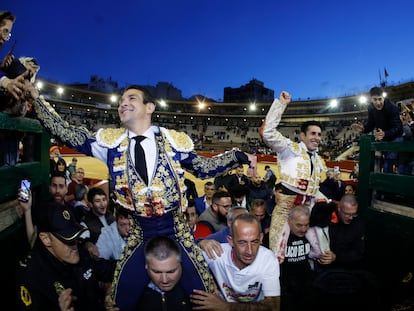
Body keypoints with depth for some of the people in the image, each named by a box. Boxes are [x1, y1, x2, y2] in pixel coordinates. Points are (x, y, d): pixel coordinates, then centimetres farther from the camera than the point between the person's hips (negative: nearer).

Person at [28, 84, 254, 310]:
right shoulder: (111, 141, 0)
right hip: (139, 236, 2)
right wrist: (35, 97, -8)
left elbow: (204, 168, 4)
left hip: (177, 233, -1)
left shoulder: (174, 140, -4)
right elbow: (67, 134, -4)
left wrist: (237, 156, -4)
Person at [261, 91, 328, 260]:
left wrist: (325, 201, 13)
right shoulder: (290, 148, -3)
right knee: (278, 254, -10)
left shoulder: (319, 161, 19)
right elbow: (267, 132, -19)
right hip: (286, 206, -7)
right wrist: (281, 104, -17)